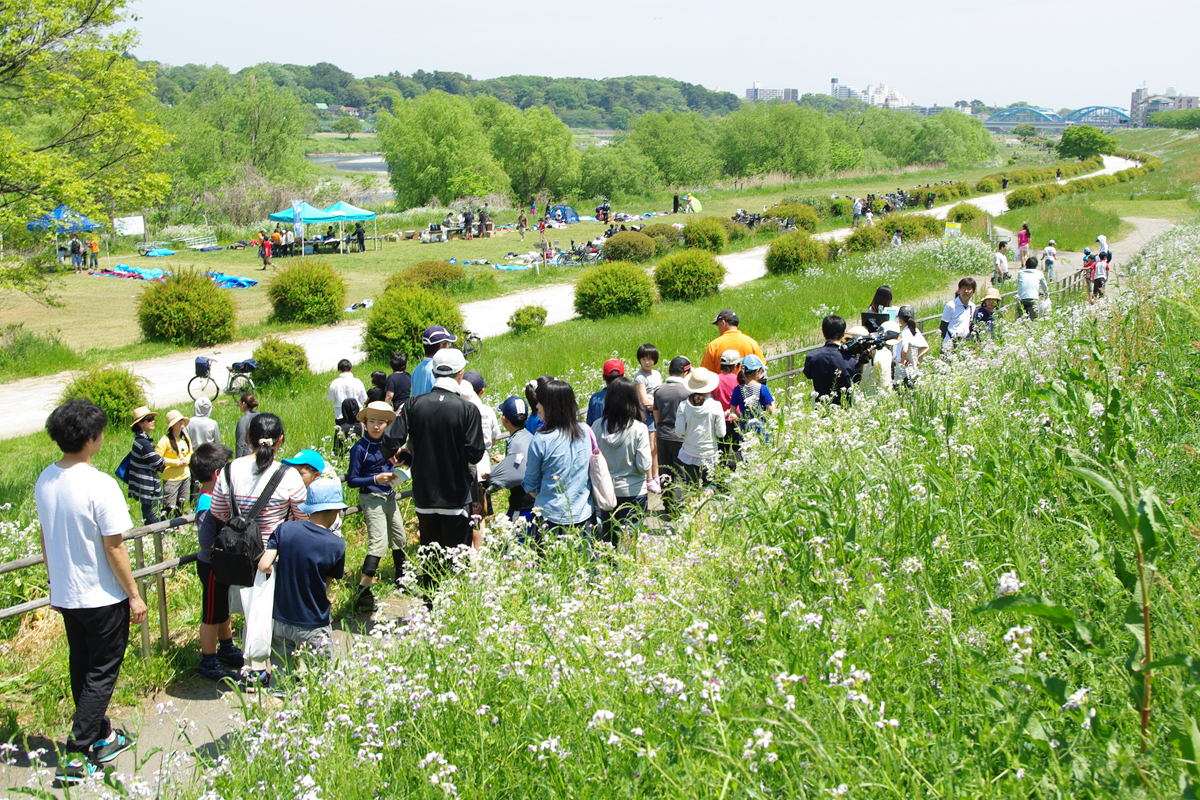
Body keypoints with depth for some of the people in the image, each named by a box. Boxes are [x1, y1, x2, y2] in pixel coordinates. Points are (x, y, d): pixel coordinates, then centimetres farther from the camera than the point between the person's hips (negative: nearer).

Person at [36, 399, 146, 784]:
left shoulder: (44, 481, -1)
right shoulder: (100, 486, -23)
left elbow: (46, 538, 9)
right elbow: (114, 549, -19)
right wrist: (133, 594, -9)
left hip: (65, 594, 7)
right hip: (102, 597, -7)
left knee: (81, 667, 19)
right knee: (101, 673, 5)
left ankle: (102, 738, 33)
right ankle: (76, 754, 4)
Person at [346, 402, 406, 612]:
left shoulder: (386, 443, 5)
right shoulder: (359, 448, -13)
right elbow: (351, 481, -12)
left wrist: (392, 473, 1)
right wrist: (375, 479, -22)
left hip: (389, 496, 7)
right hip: (371, 498, -7)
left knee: (399, 539, 17)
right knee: (379, 543, -17)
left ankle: (401, 578, 37)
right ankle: (363, 591, -17)